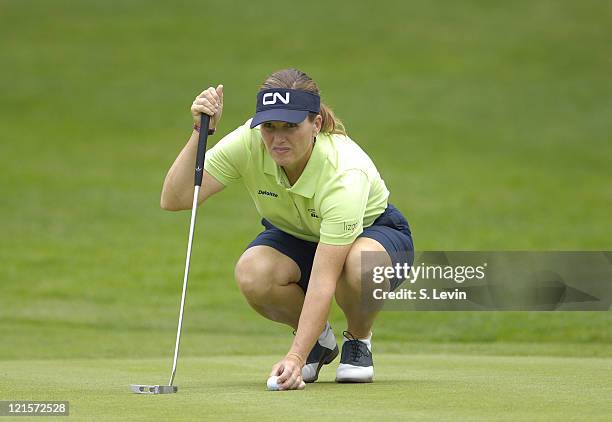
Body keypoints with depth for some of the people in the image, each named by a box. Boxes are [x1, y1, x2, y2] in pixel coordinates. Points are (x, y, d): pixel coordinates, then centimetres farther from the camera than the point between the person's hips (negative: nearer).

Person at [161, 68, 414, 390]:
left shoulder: (345, 172, -38)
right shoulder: (249, 143, -27)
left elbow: (323, 280, -42)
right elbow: (174, 200, -32)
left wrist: (296, 357, -49)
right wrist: (201, 132, -43)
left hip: (373, 229, -3)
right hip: (295, 237, 3)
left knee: (361, 263, -41)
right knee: (252, 273, -31)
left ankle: (358, 340, -5)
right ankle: (319, 340, 0)